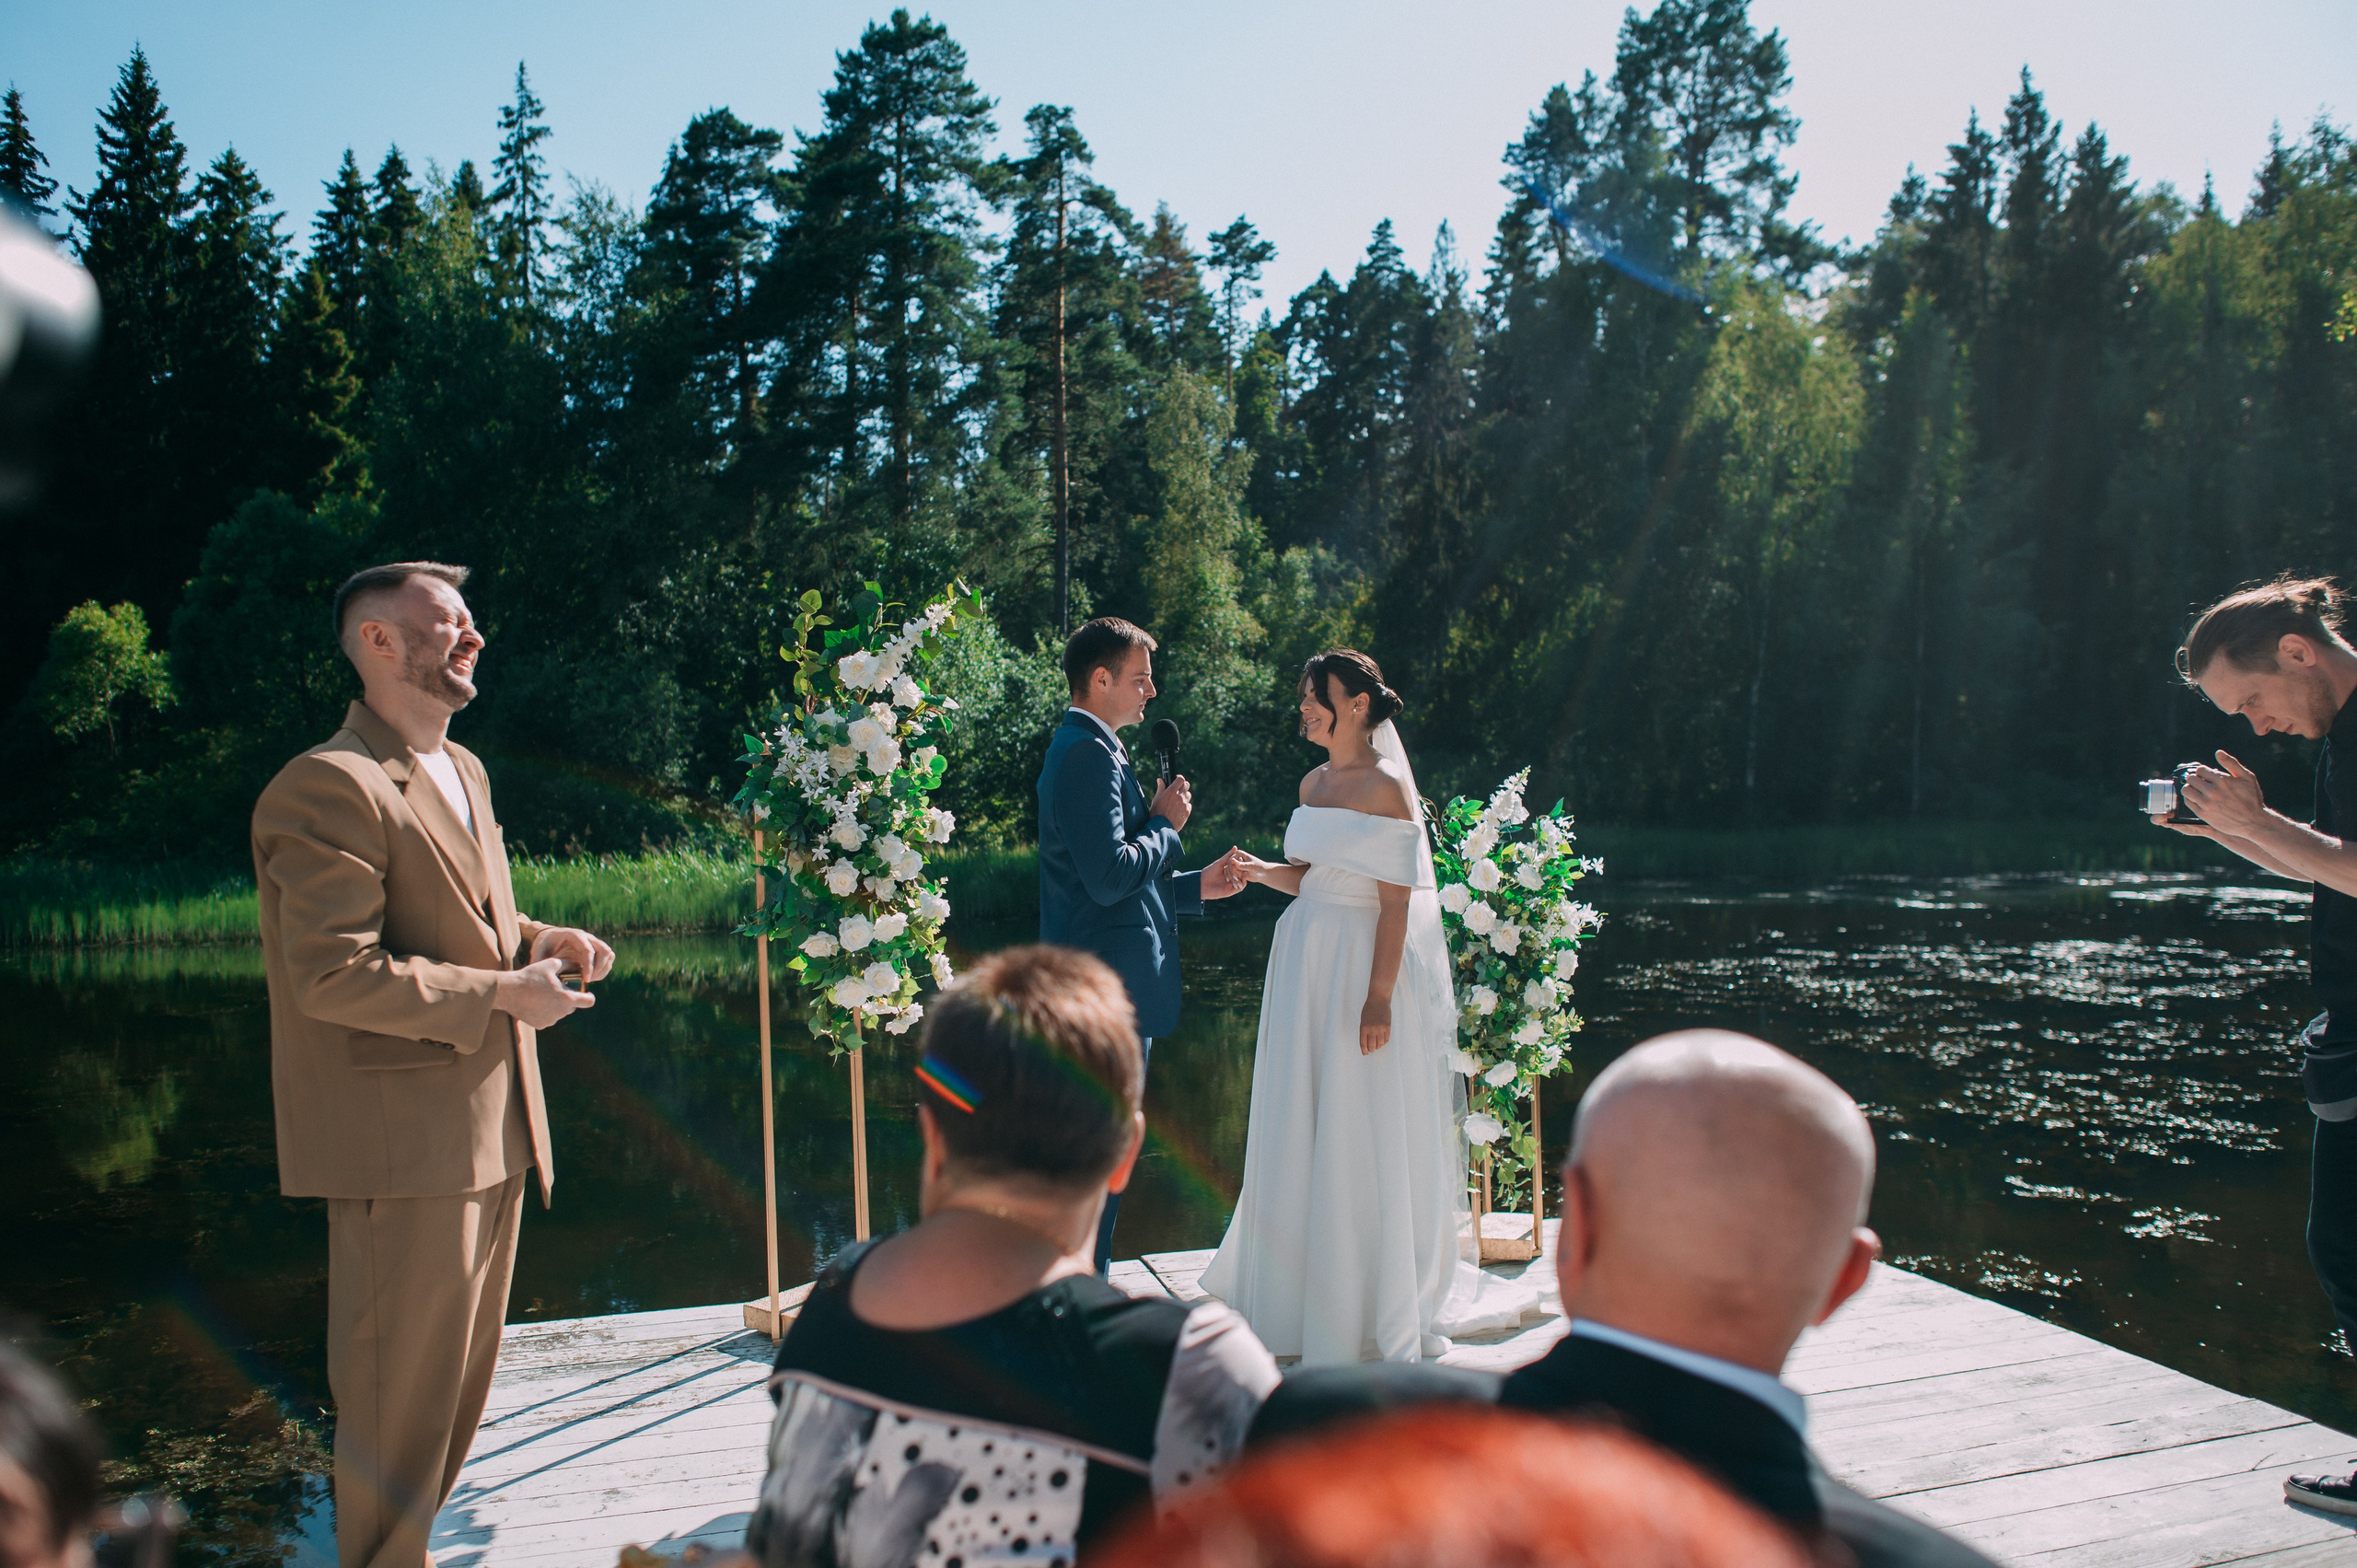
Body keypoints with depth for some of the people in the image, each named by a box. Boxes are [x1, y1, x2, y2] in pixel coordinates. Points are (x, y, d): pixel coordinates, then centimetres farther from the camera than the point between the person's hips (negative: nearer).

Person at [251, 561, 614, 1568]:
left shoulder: (463, 771, 14)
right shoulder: (330, 787, -17)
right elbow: (332, 973, -24)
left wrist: (542, 940, 5)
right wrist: (501, 996, -19)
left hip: (491, 1129, 10)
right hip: (403, 1142, -9)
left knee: (460, 1374, 20)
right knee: (403, 1390, 2)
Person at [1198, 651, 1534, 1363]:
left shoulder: (1387, 788, -12)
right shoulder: (1313, 784, 11)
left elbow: (1397, 902, -15)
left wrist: (1379, 997, -19)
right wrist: (1259, 870, -3)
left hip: (1363, 965, -7)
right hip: (1305, 962, 7)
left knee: (1362, 1135, 1)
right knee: (1300, 1130, 12)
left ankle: (1376, 1301, 16)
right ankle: (1307, 1278, 27)